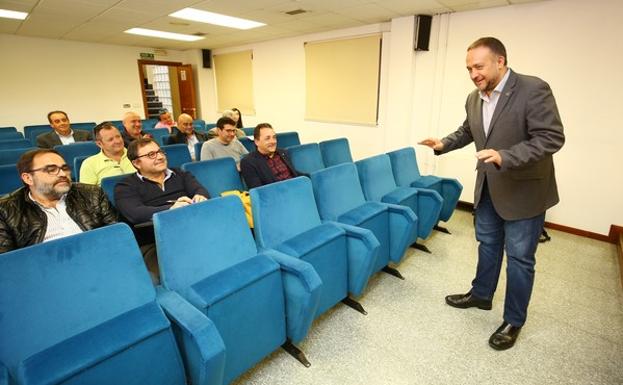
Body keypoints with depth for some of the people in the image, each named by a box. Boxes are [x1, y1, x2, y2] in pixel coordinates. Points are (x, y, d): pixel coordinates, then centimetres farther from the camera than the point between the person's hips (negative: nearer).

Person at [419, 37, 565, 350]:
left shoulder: (534, 90, -19)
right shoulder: (474, 98, 1)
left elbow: (552, 137, -24)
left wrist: (505, 157, -36)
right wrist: (444, 144, 1)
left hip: (524, 188, -6)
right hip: (488, 186, 7)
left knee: (519, 257, 4)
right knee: (487, 243, 20)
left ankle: (513, 321, 22)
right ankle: (481, 294, 40)